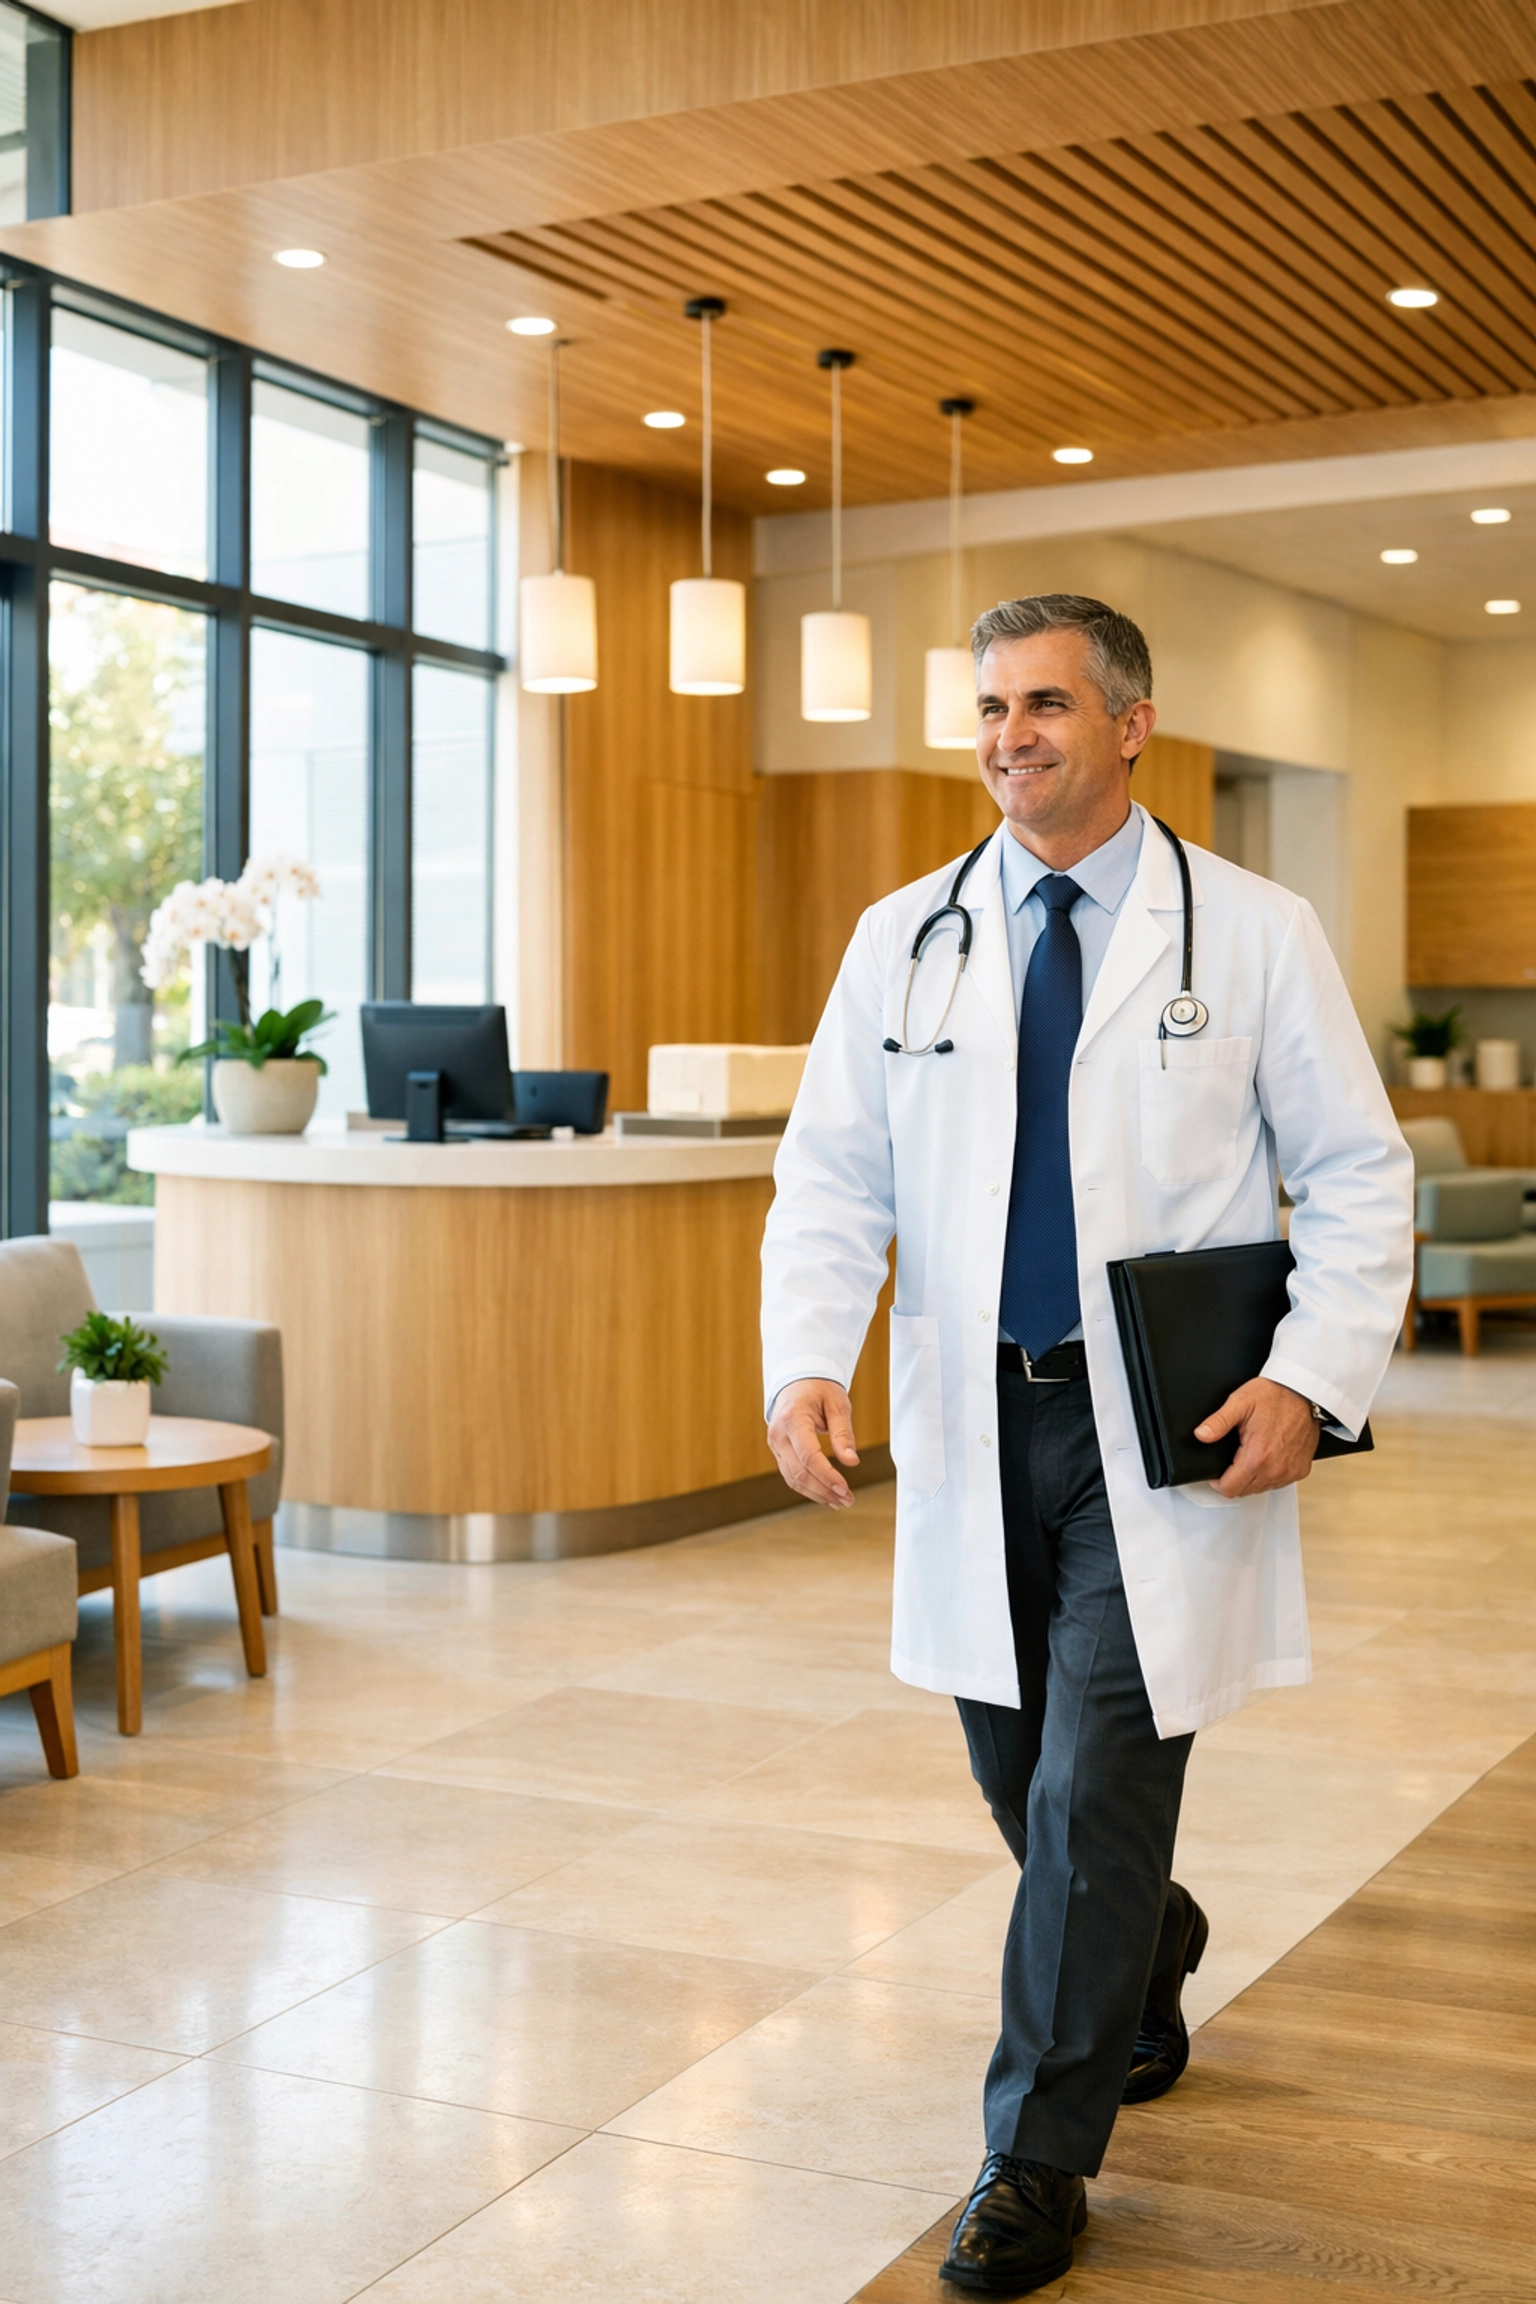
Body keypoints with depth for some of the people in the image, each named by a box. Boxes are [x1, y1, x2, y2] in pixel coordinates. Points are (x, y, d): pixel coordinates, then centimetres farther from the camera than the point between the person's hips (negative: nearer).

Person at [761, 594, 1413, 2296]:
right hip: (976, 1423, 4)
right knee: (1019, 1777, 16)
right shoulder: (902, 940, 6)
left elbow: (1359, 1179, 0)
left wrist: (1312, 1379, -14)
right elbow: (832, 1178, 3)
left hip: (1165, 1436, -3)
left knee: (1092, 1795, -4)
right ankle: (1146, 1961, 47)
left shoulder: (1253, 936, -1)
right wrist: (805, 1364, -13)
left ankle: (1039, 2160, 13)